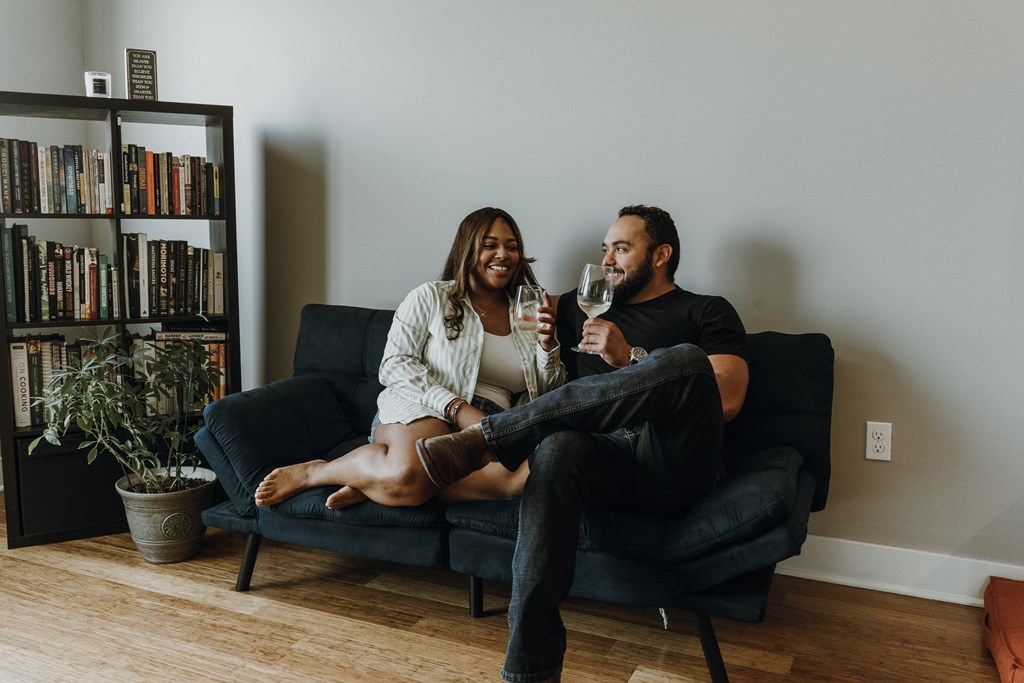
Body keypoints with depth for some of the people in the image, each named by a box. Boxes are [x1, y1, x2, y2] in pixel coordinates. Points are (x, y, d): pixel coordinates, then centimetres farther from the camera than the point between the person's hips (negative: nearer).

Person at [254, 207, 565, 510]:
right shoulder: (431, 297, 9)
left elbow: (549, 392, 20)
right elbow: (395, 364, -3)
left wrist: (547, 344, 0)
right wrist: (457, 408, -15)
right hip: (423, 413, -4)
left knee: (527, 472, -35)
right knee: (408, 474, -40)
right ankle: (311, 472, -7)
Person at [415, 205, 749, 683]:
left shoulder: (707, 312, 15)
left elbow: (727, 400, -1)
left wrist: (629, 359, -8)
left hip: (672, 471, -2)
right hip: (604, 459, 3)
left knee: (687, 360, -32)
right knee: (556, 448, -35)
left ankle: (488, 438, -30)